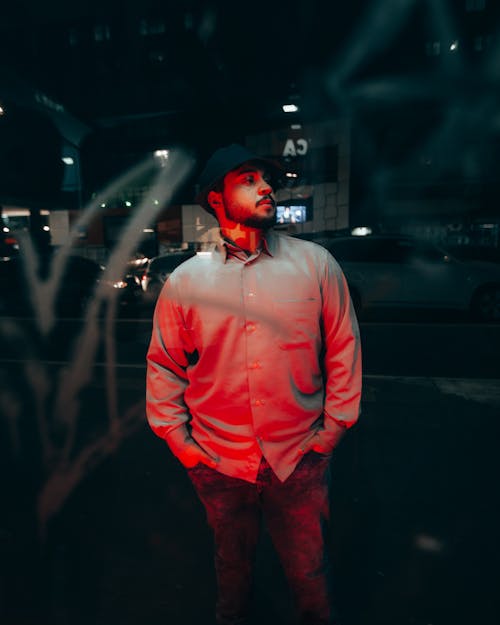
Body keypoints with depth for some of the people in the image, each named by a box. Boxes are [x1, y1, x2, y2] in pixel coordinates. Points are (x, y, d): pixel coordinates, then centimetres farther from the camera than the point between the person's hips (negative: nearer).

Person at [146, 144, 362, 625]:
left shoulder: (316, 264, -6)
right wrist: (177, 439, 1)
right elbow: (163, 364, 4)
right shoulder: (185, 281, -5)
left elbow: (343, 347, -1)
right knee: (232, 563, 28)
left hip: (300, 460, 0)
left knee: (308, 573, 22)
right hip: (218, 462, 1)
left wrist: (332, 428, -2)